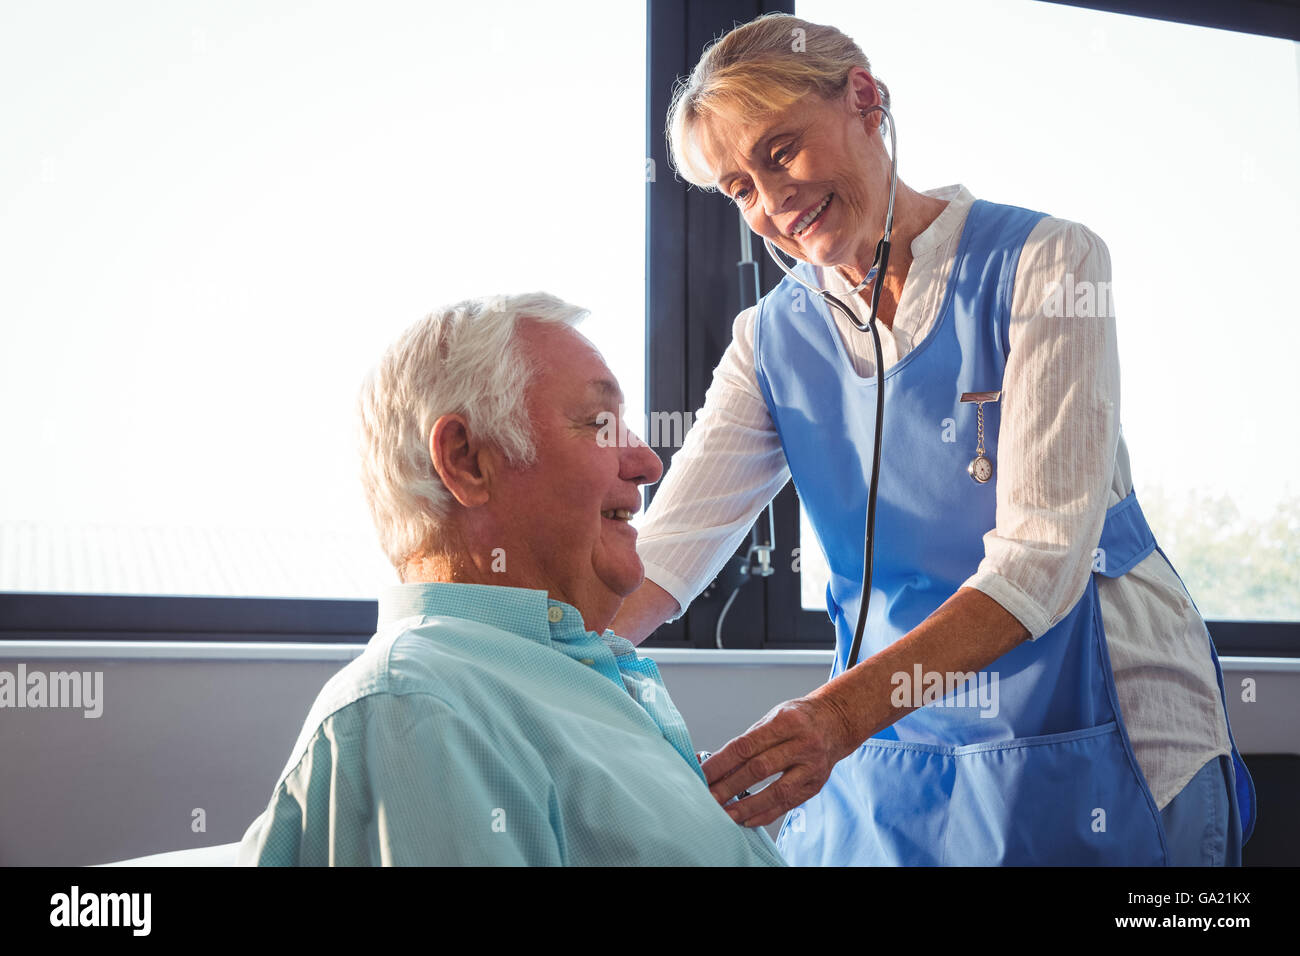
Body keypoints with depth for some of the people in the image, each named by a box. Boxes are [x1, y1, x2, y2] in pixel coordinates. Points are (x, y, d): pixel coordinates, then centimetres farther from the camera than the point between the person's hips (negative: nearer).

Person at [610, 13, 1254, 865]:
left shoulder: (1045, 264, -12)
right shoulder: (773, 340, 3)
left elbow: (1043, 556, -22)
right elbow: (669, 545, -7)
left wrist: (842, 711, -34)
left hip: (1092, 740, -4)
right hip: (888, 752, 4)